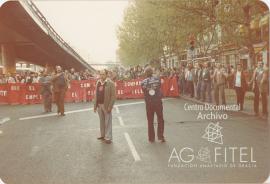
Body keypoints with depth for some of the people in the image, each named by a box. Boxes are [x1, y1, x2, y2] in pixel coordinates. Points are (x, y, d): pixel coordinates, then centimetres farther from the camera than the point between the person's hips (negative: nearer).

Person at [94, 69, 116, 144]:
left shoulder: (110, 83, -9)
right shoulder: (98, 83, 10)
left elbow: (113, 96, -12)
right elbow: (96, 95, 12)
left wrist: (110, 106, -17)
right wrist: (95, 105, 7)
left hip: (106, 105, -6)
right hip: (99, 105, 6)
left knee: (108, 122, -1)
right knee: (101, 121, 15)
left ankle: (108, 137, 4)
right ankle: (102, 135, 26)